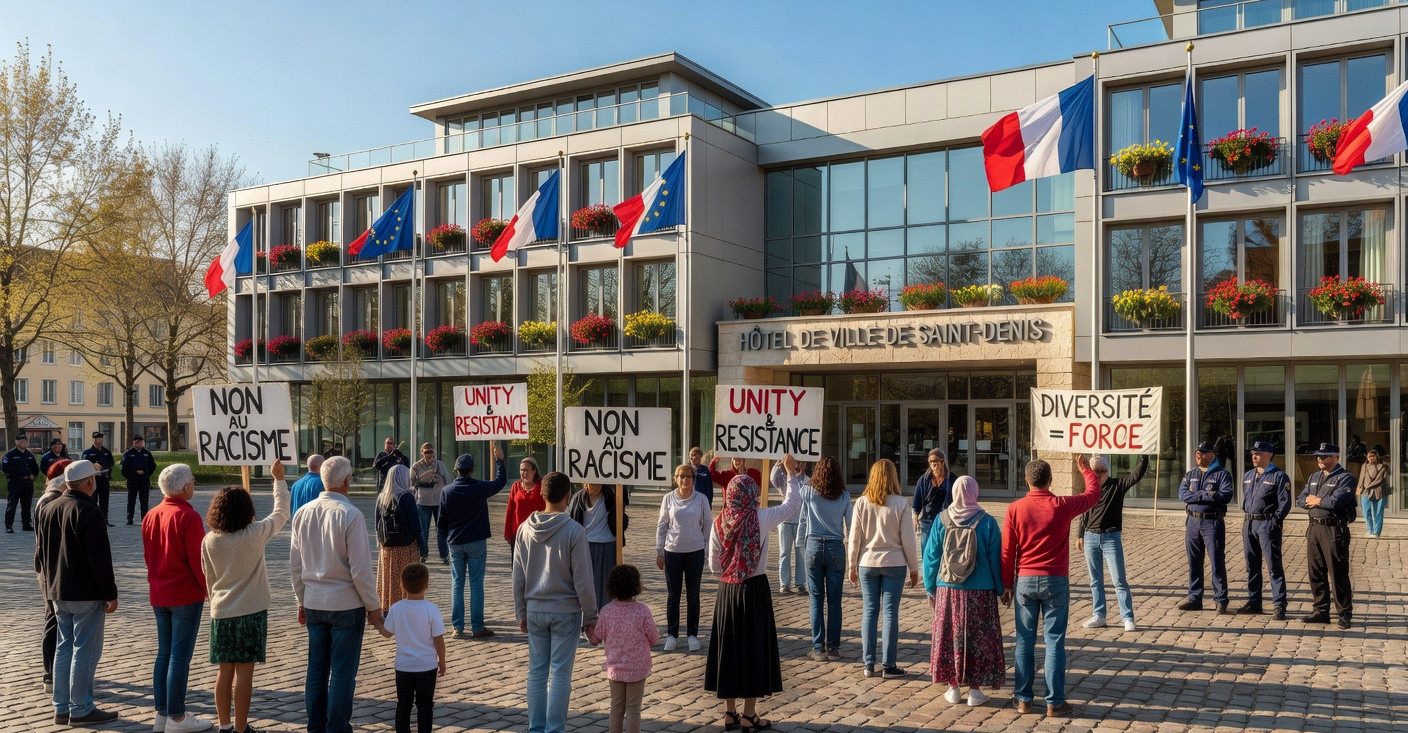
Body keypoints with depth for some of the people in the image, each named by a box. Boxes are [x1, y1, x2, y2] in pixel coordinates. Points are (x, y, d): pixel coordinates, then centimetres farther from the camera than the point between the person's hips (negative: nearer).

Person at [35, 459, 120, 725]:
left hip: (58, 592, 8)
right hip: (86, 593, -8)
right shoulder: (88, 512, -17)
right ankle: (81, 710, 2)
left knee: (64, 647, 15)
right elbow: (100, 558, -19)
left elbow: (40, 553, 18)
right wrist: (110, 593, -13)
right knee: (85, 649, -2)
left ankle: (61, 708, 19)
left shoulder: (47, 509, 10)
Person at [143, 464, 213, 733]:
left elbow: (148, 555, 14)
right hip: (186, 595, -8)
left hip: (158, 595, 8)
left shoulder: (151, 516, 7)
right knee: (180, 656, -2)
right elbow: (197, 559, -17)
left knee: (164, 653, 14)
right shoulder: (188, 516, -17)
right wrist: (209, 588, -5)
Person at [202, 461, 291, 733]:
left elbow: (209, 579, 8)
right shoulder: (256, 534, -13)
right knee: (244, 672, 1)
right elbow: (281, 512, 3)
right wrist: (279, 478, 12)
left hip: (221, 613, 4)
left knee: (225, 670, 12)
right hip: (252, 611, -4)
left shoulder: (209, 540, -2)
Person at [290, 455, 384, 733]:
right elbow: (361, 569, -15)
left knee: (316, 669, 15)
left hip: (313, 604, 6)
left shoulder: (303, 513, 2)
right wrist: (372, 606, -4)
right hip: (346, 605, -6)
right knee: (343, 672, 3)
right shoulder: (350, 515, -16)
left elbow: (295, 565, 9)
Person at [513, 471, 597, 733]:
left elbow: (518, 578, 6)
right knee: (560, 674, 3)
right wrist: (590, 617, -1)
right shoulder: (574, 531, -14)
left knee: (537, 670, 12)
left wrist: (521, 612, 17)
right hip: (566, 611, -4)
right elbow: (583, 581, -11)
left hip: (535, 610, 4)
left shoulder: (525, 529, 0)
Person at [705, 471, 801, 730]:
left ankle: (730, 712, 20)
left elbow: (714, 566, 1)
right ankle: (749, 715, 13)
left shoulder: (719, 523, -4)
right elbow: (793, 504, 1)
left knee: (728, 648, 11)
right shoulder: (760, 518, -13)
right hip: (755, 590, -3)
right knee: (754, 648, 7)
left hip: (727, 591, 3)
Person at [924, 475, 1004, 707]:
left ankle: (953, 688, 17)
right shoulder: (987, 522, -7)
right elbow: (996, 559, -2)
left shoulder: (942, 520, -3)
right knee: (979, 639, 9)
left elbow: (931, 556, 2)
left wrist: (931, 588, 11)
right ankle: (975, 690, 13)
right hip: (980, 593, -1)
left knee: (949, 637, 11)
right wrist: (1000, 589, 9)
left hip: (948, 592, 1)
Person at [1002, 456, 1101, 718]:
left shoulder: (1015, 509, -5)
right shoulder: (1063, 506, -6)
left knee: (1025, 642, 9)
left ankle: (1023, 699, 14)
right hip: (1056, 581, -1)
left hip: (1025, 581, 1)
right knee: (1054, 643, 3)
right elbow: (1093, 494, 13)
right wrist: (1086, 470, 31)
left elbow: (1007, 551, -2)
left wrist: (1006, 584, 8)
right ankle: (1055, 703, 7)